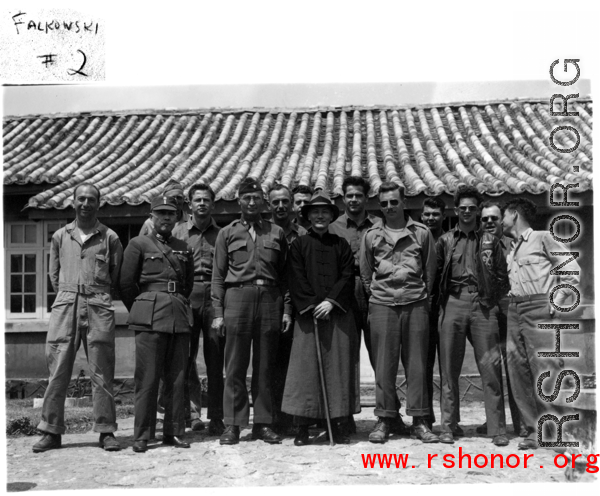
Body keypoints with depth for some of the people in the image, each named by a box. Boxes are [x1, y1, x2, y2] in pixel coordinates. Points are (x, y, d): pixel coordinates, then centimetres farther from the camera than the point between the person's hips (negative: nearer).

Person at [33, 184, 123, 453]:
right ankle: (51, 431, 8)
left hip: (99, 307, -1)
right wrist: (69, 294, 10)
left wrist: (97, 293, 6)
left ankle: (106, 431, 6)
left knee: (102, 372, 0)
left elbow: (116, 277, 11)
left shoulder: (110, 237, 7)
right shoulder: (60, 236, 13)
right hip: (65, 305, 2)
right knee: (58, 371, 1)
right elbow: (54, 275, 18)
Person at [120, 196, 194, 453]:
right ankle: (142, 436, 3)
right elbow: (126, 284, 4)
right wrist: (140, 313, 7)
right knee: (147, 379, -4)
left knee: (177, 378, 4)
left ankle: (174, 432, 12)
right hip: (150, 319, -4)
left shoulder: (183, 248, 17)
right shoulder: (138, 244, 5)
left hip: (179, 317, 4)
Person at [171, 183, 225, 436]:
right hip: (186, 298, 0)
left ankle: (216, 417, 6)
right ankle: (192, 412, 7)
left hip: (214, 296, 0)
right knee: (185, 358, -1)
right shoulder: (178, 232, 12)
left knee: (216, 360, 0)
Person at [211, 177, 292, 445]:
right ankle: (232, 425, 6)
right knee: (235, 367, 0)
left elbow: (285, 274, 11)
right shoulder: (227, 233, 9)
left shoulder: (276, 232, 12)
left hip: (270, 299, 1)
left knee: (265, 366, 6)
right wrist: (218, 312, -2)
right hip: (237, 297, -1)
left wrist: (286, 310, 4)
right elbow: (218, 276, 6)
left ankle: (263, 423, 13)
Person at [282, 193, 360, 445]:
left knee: (338, 366, 0)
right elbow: (296, 280, 0)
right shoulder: (298, 245, 7)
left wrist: (330, 301, -10)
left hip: (338, 314, 2)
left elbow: (347, 277, 4)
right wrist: (312, 306, -11)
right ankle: (302, 427, 1)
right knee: (305, 366, -4)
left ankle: (337, 423, 7)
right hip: (307, 314, -1)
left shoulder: (341, 245, 12)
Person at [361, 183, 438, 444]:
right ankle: (384, 419, 9)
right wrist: (376, 295, 9)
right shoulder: (371, 235, 8)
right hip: (382, 305, 0)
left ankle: (419, 420, 9)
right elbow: (365, 273, 13)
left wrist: (423, 296, 8)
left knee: (416, 363, 2)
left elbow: (430, 270, 10)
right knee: (384, 364, 1)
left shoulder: (421, 232, 6)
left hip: (416, 304, 0)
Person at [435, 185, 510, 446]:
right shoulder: (445, 241, 11)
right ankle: (449, 425, 9)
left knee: (491, 366, -4)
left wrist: (494, 302, 2)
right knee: (449, 367, 2)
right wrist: (441, 302, 2)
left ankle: (497, 428, 2)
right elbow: (435, 275, 9)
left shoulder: (490, 241, 12)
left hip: (483, 306, 0)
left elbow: (502, 278, 11)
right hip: (453, 304, 0)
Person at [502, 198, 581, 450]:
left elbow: (571, 268, -4)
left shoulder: (542, 238, 1)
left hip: (538, 309, -7)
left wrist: (557, 300, -10)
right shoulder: (512, 251, 21)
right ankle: (533, 430, 7)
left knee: (544, 370, -11)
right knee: (518, 370, 2)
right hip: (514, 312, 8)